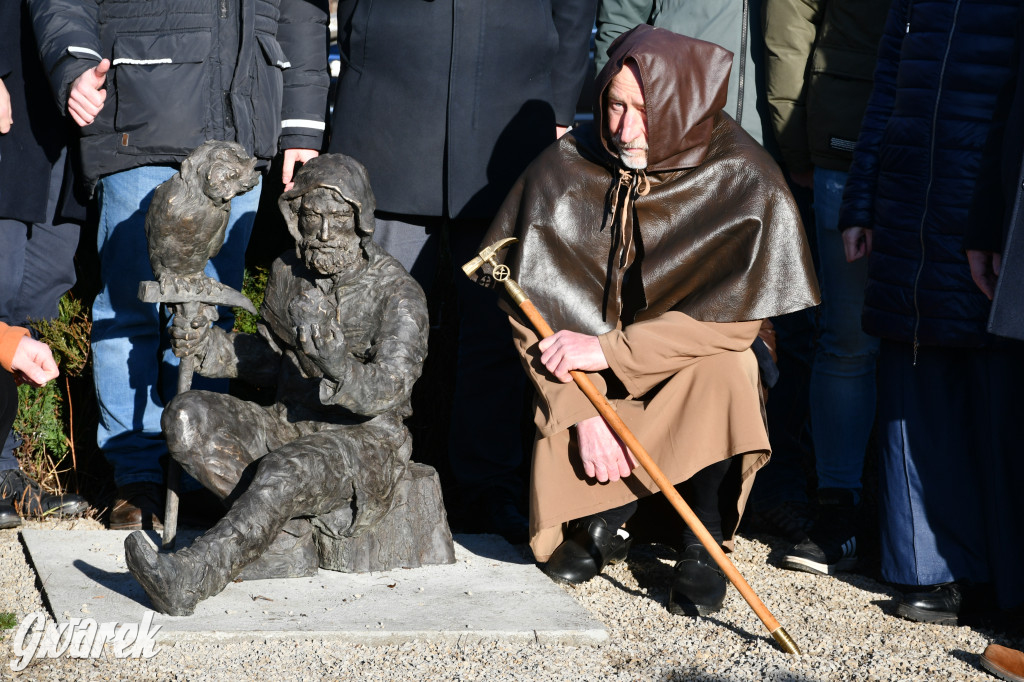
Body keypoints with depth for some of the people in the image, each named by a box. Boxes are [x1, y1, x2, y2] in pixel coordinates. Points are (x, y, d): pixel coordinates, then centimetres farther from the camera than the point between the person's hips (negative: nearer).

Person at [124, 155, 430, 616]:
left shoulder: (397, 292, -13)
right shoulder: (288, 273, 5)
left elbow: (386, 391, -21)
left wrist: (336, 362, -40)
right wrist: (207, 345, 1)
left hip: (363, 437, -6)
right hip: (291, 423, 7)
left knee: (288, 471, -39)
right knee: (186, 418, -17)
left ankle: (188, 581, -47)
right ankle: (288, 529, -21)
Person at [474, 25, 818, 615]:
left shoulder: (745, 183, -17)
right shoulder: (565, 170, -13)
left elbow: (735, 319, -20)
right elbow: (535, 309, -12)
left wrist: (611, 350, -26)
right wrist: (584, 412, -22)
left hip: (690, 369, -1)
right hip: (588, 383, 1)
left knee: (721, 367, -33)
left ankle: (705, 545, -13)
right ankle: (606, 521, 20)